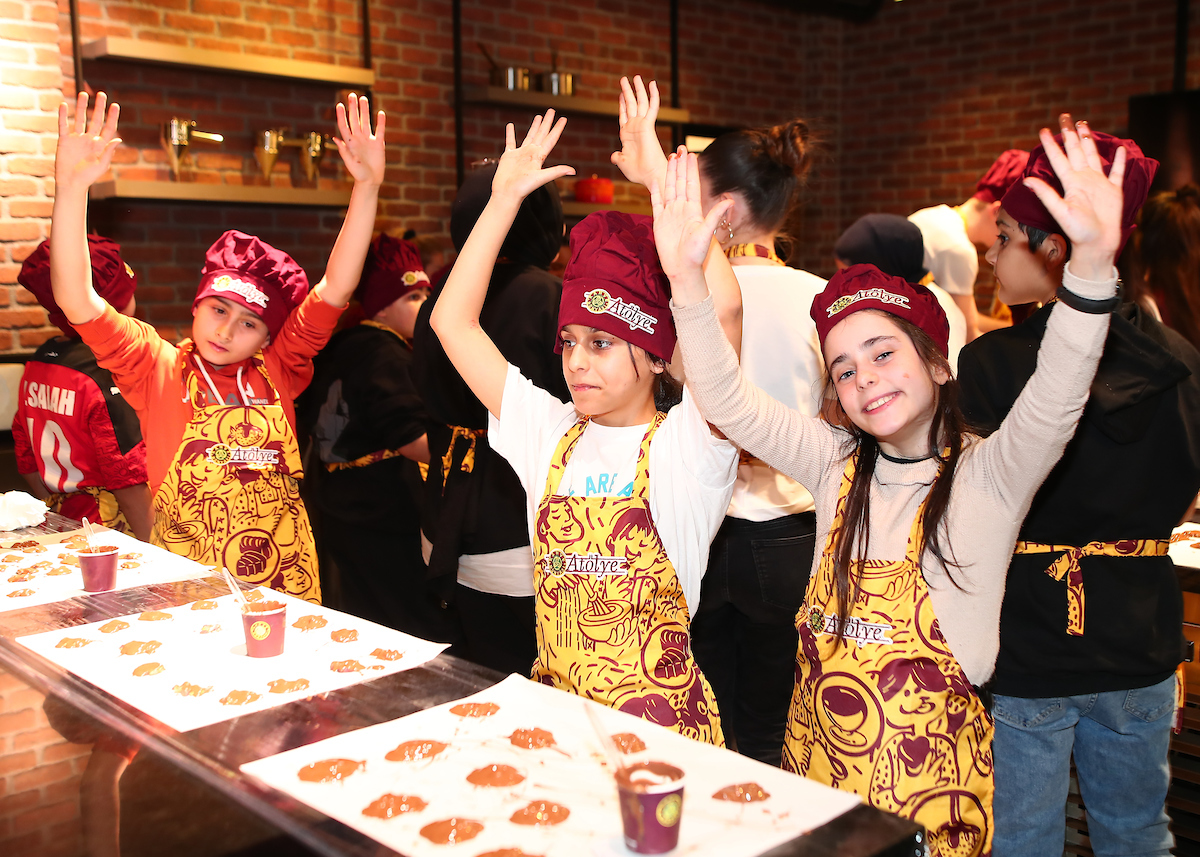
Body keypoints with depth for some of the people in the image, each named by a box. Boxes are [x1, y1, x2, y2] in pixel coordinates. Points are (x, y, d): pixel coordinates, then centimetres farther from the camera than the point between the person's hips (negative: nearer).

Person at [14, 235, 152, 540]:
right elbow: (127, 478, -18)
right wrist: (154, 549, -13)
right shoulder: (104, 376, -18)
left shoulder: (35, 365, 7)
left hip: (57, 525, 8)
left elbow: (26, 455, 13)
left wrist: (54, 513, 20)